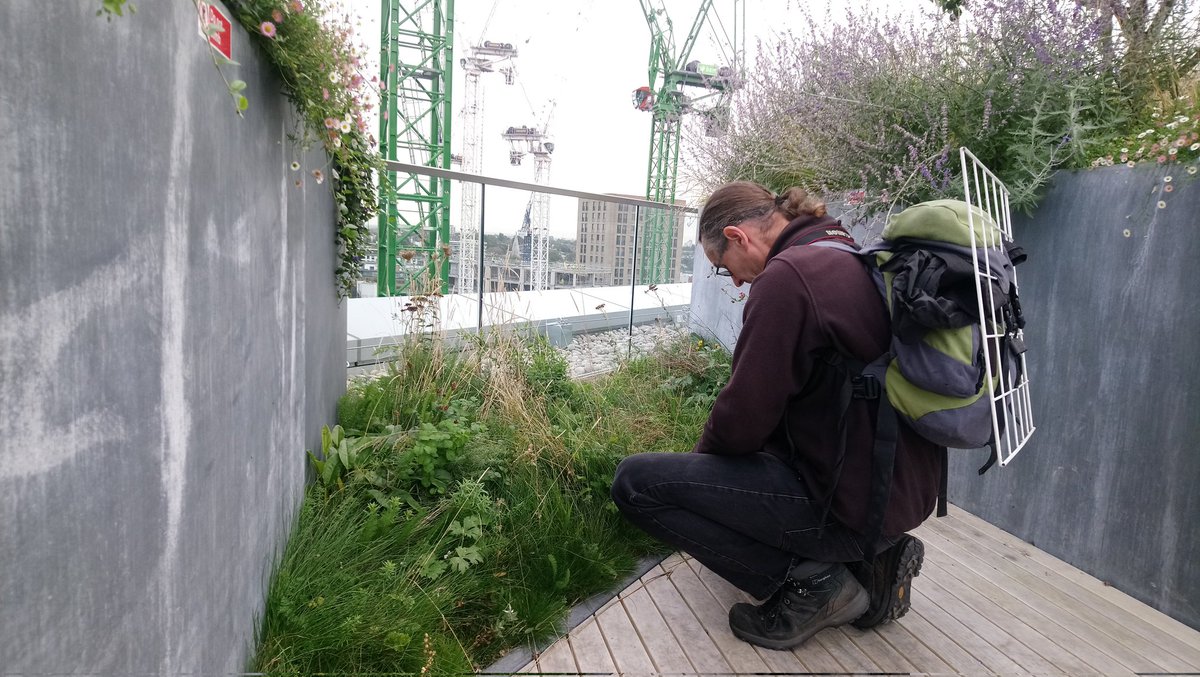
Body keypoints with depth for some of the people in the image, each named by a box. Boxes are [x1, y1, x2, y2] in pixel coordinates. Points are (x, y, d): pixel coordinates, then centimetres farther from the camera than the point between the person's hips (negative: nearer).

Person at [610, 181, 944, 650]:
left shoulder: (787, 275, -19)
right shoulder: (855, 261, 11)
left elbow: (742, 420, -18)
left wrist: (704, 453, 5)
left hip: (851, 502, -9)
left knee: (635, 482, -11)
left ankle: (813, 580, -3)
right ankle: (870, 556, 16)